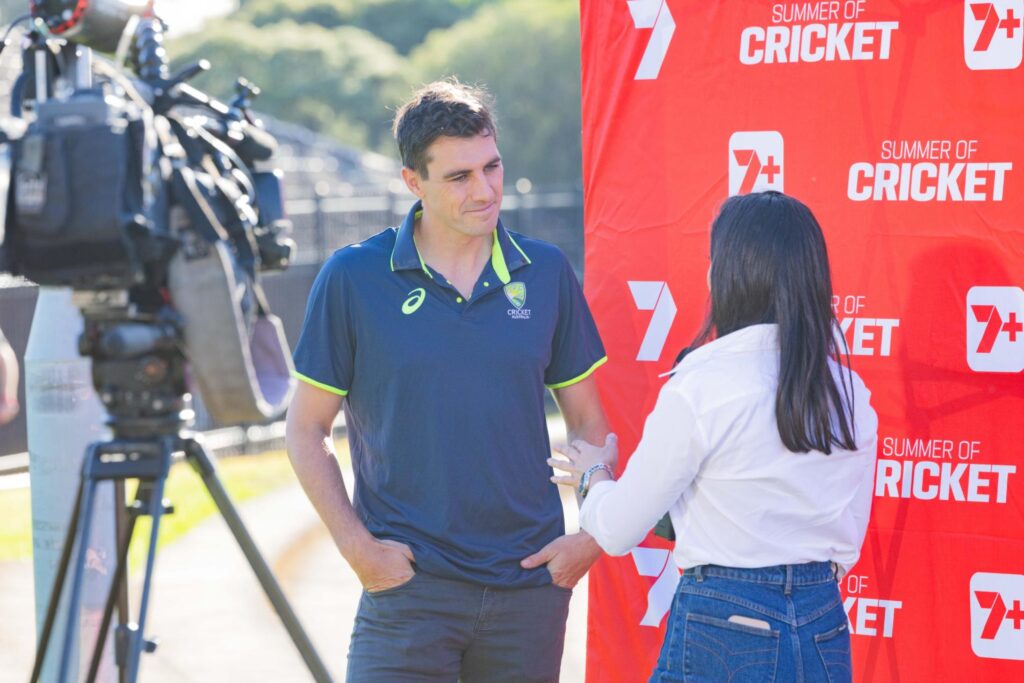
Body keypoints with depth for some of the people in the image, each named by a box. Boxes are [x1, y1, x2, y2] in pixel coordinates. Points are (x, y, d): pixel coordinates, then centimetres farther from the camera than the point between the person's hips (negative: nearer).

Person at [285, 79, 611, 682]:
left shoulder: (546, 272, 5)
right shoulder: (354, 278, -2)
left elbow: (587, 420, 13)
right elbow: (307, 430, 3)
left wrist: (594, 533, 1)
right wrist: (357, 545, -7)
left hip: (530, 584, 3)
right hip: (408, 583, -2)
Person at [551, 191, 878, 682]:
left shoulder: (699, 387, -14)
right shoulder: (850, 393, 2)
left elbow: (618, 531, -6)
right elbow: (848, 546, 12)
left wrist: (594, 474, 15)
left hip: (725, 629, -5)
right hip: (825, 632, 5)